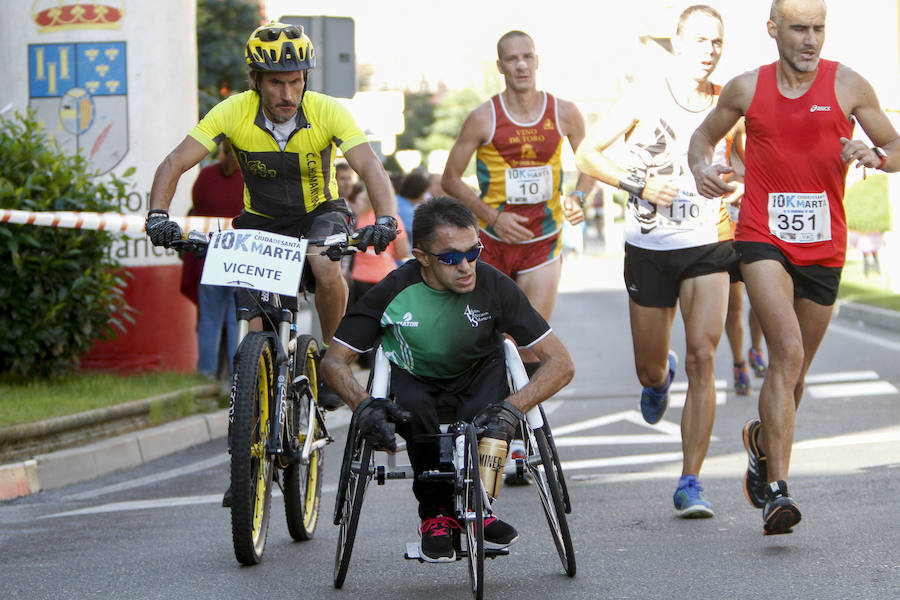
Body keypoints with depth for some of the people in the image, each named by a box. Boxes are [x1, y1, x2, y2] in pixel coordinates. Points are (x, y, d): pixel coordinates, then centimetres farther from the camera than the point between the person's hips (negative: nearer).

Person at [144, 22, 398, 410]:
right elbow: (174, 164, -25)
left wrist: (385, 220, -51)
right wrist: (158, 216, -42)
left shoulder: (328, 112, -23)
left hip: (318, 214, -1)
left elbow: (370, 168, -32)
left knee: (328, 273, -32)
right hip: (260, 220, 1)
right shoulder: (234, 112, -21)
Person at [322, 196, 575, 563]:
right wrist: (364, 405, -35)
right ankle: (435, 511, -14)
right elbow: (334, 361, -14)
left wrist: (512, 407, -39)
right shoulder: (394, 292, -21)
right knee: (415, 408, -35)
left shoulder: (494, 287, -21)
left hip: (476, 379, 0)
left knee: (493, 418, -34)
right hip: (413, 381, 0)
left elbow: (561, 364, -22)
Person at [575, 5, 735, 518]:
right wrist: (639, 183, -16)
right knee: (650, 368, 10)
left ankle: (691, 482, -12)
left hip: (707, 247, 0)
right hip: (649, 248, 0)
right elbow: (588, 154, -3)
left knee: (703, 357, -16)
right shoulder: (645, 98, -5)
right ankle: (661, 377, 51)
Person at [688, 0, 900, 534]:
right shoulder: (747, 89, 2)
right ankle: (778, 490, -24)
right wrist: (702, 167, -4)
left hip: (823, 246, 2)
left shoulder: (847, 86, 0)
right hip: (763, 238, -2)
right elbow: (705, 135, 19)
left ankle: (764, 441, 46)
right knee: (788, 352, -22)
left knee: (796, 369, 13)